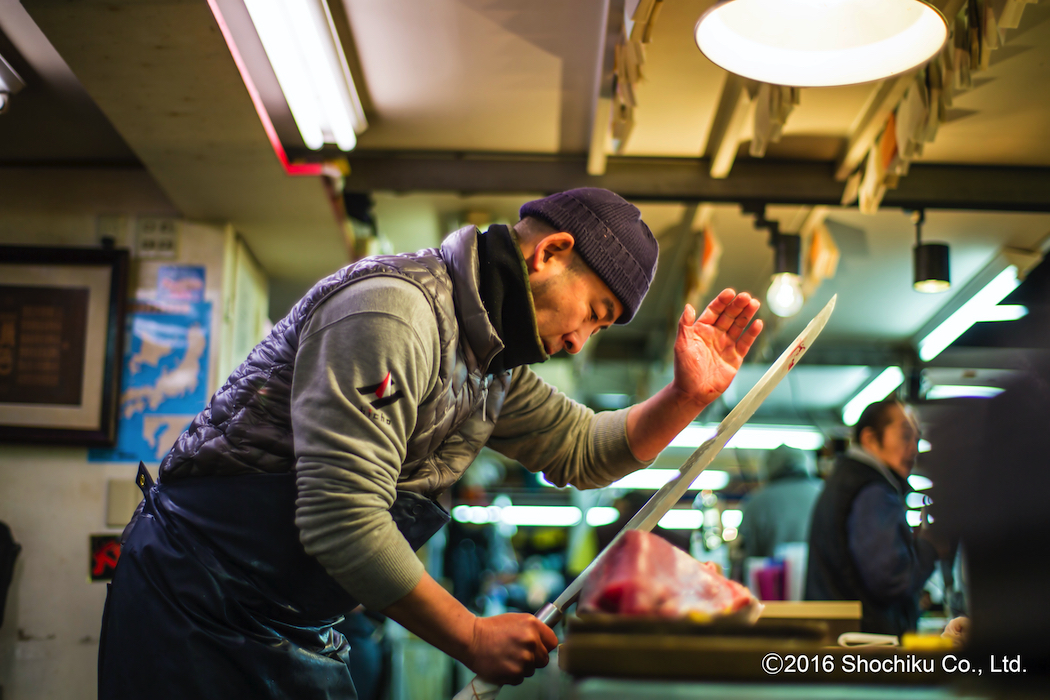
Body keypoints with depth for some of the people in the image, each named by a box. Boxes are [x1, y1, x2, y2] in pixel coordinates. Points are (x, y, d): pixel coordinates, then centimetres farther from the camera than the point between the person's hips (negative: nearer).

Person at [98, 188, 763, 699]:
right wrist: (473, 637, -20)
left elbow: (586, 449, 18)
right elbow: (342, 519, -28)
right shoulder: (393, 310, -23)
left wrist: (689, 396, 1)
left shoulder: (492, 361, 9)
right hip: (202, 606, -9)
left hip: (295, 629, 9)